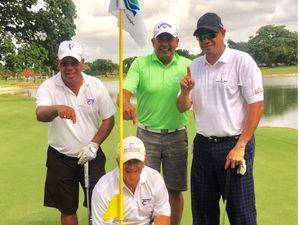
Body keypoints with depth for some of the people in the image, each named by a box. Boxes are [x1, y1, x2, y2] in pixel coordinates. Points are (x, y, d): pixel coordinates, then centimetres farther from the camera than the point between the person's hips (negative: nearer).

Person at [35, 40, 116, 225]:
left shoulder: (96, 85, -6)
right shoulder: (48, 87, -10)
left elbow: (109, 119, 1)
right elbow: (40, 114, -29)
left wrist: (94, 144, -10)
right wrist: (57, 109, -51)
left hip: (91, 156, 1)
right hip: (60, 159, -1)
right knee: (67, 209, 11)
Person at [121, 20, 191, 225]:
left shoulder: (186, 65, 2)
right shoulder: (140, 63, -1)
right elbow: (125, 92, -13)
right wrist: (126, 104, -36)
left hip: (177, 135, 1)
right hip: (147, 134, -1)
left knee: (175, 190, 11)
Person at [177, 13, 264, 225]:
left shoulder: (242, 61, -7)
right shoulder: (194, 66, 9)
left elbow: (257, 105, -11)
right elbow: (183, 108, 10)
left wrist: (240, 147, -15)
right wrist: (185, 92, -13)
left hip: (234, 143, -5)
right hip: (203, 144, 5)